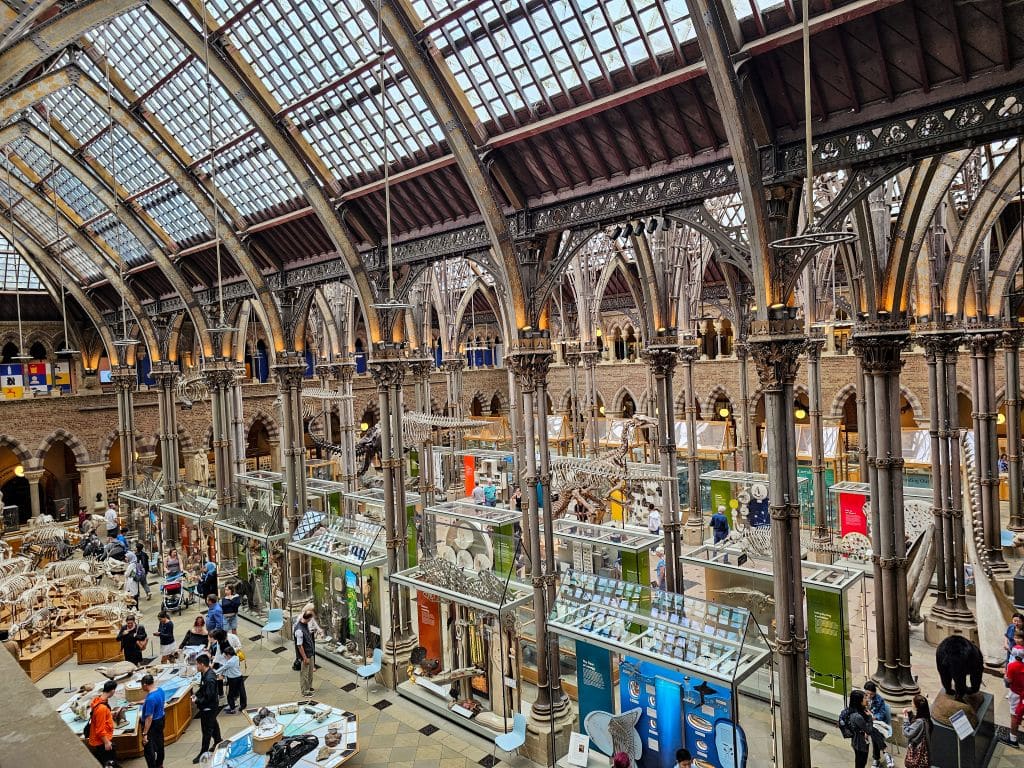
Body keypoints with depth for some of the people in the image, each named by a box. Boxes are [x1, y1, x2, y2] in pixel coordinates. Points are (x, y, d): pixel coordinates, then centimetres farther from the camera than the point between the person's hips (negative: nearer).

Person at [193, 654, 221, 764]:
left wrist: (197, 700, -18)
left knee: (207, 730, 4)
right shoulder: (205, 673, -4)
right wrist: (196, 694, 0)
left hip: (209, 707, -10)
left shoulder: (209, 679, -33)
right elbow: (203, 688, 14)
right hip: (212, 705, 10)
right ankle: (218, 742, 46)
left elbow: (208, 697, -29)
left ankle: (203, 753, 15)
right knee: (213, 723, 27)